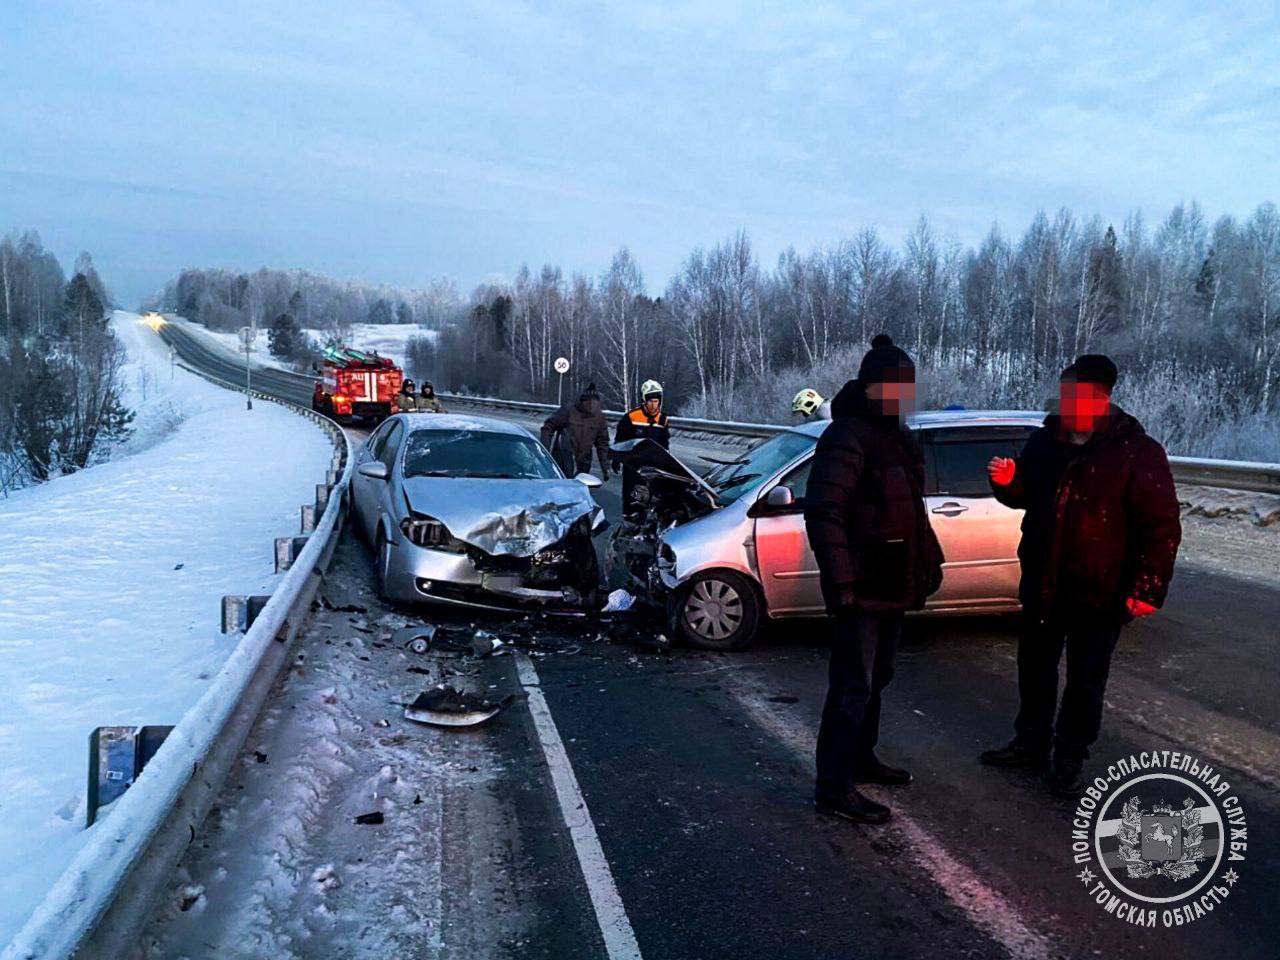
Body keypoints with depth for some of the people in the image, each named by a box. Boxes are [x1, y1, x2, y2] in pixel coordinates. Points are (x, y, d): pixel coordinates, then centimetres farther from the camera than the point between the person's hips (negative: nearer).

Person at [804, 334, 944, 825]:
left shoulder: (896, 437, 14)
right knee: (853, 688, -4)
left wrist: (928, 563, 19)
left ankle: (861, 758, 37)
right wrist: (842, 582, -27)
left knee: (875, 679, 21)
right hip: (862, 590, -10)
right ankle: (834, 788, 4)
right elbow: (823, 513, -24)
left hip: (893, 587, 10)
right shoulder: (848, 438, -17)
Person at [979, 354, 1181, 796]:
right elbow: (1026, 496, 17)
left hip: (1099, 594, -5)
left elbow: (1162, 527, -13)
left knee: (1085, 681, 8)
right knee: (1034, 667, 17)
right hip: (1042, 584, 5)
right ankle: (1031, 742, 35)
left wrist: (1148, 589, -17)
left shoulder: (1137, 452, -13)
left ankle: (1070, 759, 25)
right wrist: (1008, 483, -6)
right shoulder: (1045, 441, 3)